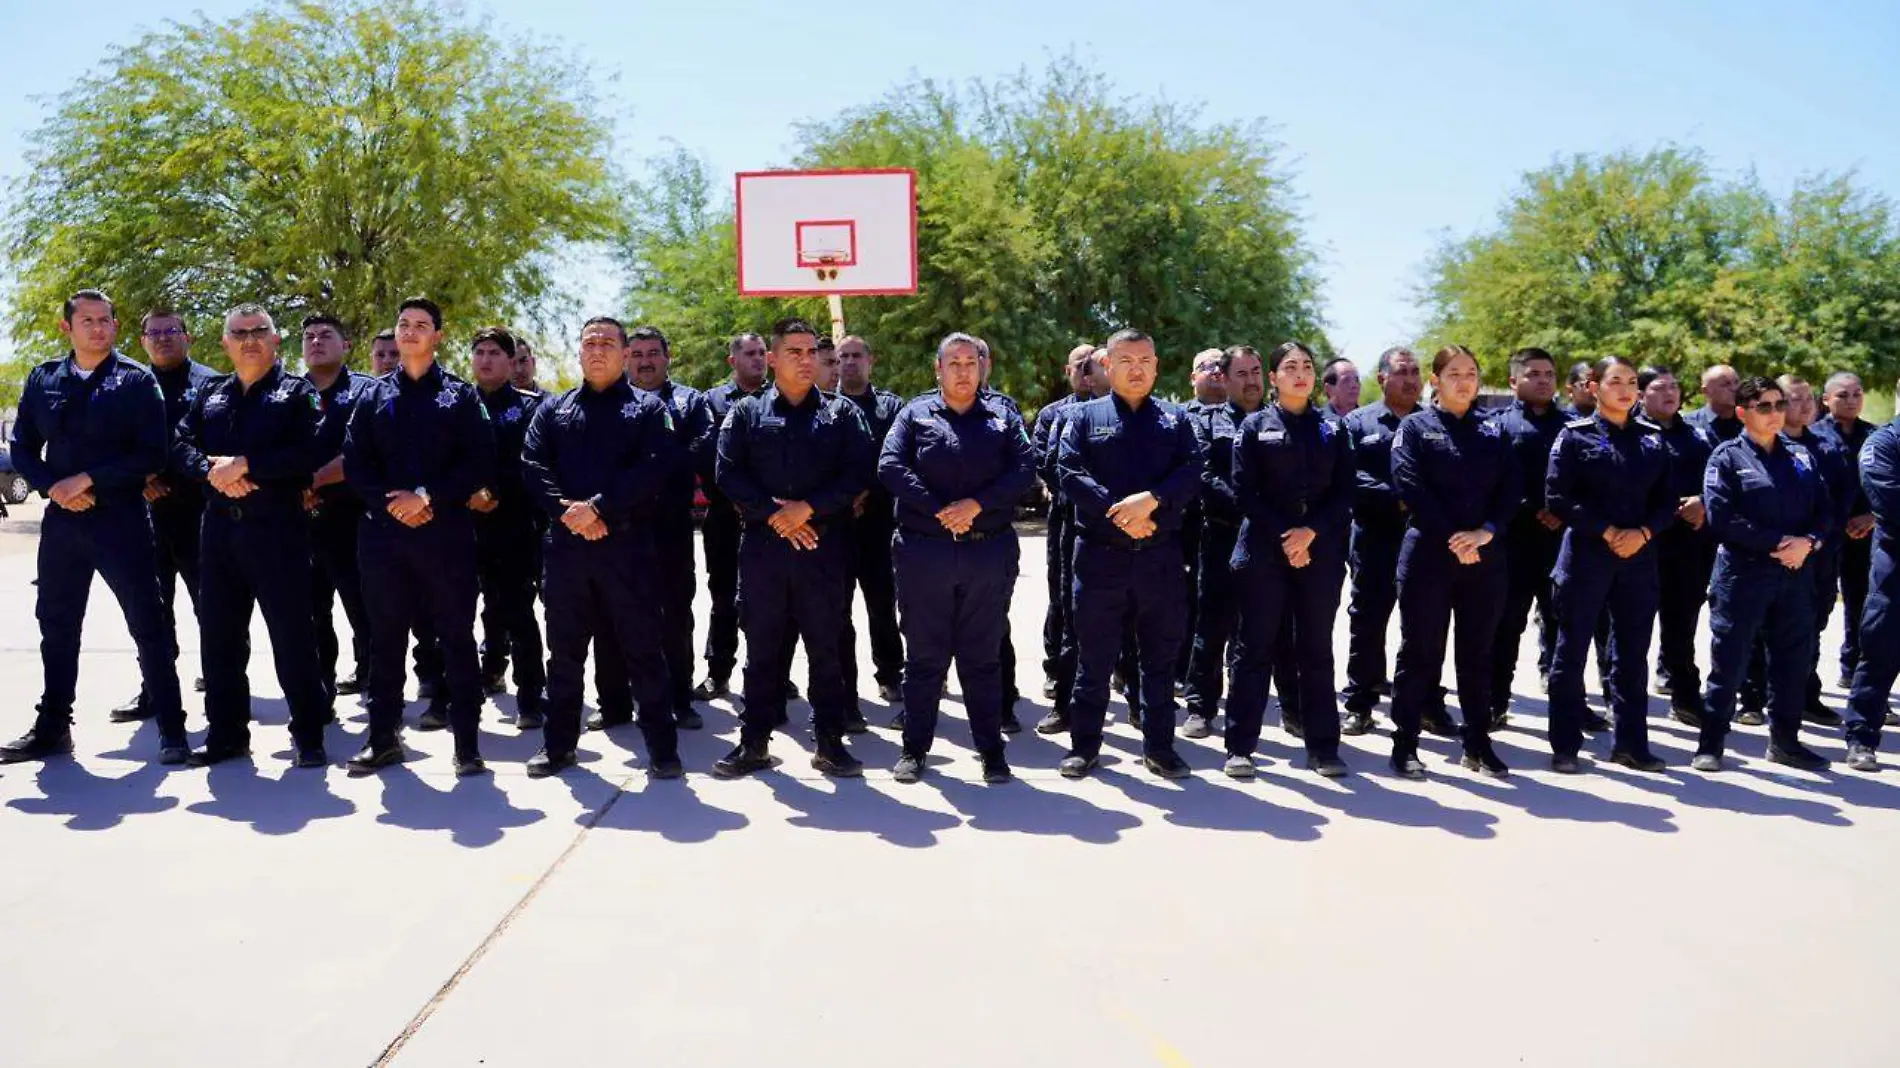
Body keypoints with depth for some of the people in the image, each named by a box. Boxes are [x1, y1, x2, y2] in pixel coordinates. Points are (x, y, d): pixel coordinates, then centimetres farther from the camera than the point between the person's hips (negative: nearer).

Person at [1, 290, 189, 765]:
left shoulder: (136, 380, -3)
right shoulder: (42, 380, 9)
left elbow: (152, 454, -9)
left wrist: (87, 480, -14)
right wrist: (53, 486, -7)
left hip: (121, 519, -4)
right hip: (61, 519, 4)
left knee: (149, 625, -1)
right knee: (57, 626, 13)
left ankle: (171, 729, 5)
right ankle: (52, 727, 25)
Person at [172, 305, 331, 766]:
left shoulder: (297, 392, 0)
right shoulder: (209, 395, 17)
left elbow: (308, 453, -14)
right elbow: (182, 445, 6)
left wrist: (244, 464, -17)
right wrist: (213, 471, -14)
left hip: (278, 528, -5)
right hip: (219, 527, 5)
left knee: (292, 634, -1)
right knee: (219, 633, 10)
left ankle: (308, 735, 8)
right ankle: (226, 732, 21)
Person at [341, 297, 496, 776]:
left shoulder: (461, 395, 6)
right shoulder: (374, 396, 13)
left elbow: (479, 463, -4)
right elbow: (354, 463, 6)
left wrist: (428, 498, -14)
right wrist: (390, 504, -10)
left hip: (447, 533, -2)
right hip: (384, 533, 3)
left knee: (456, 637, 1)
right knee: (385, 637, 8)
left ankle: (467, 742, 6)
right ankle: (383, 737, 19)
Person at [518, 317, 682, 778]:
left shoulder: (648, 407, 6)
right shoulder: (553, 409, 15)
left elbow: (656, 467, -8)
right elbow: (533, 464, 3)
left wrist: (598, 507, -16)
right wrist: (568, 511, -14)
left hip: (628, 542, -3)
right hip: (565, 542, 3)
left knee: (642, 646, 0)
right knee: (565, 648, 10)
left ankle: (662, 748, 7)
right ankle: (559, 743, 21)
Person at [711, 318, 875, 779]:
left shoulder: (842, 413, 8)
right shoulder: (746, 412, 9)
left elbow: (857, 473, -2)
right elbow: (727, 473, 0)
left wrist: (808, 507, -12)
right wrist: (773, 514, -11)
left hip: (825, 547, 0)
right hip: (762, 547, 1)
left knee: (827, 648, 5)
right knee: (762, 648, 7)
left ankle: (830, 743, 14)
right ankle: (754, 743, 16)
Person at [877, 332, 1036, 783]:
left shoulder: (1003, 417, 10)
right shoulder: (915, 414, 8)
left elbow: (1025, 468, -2)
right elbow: (890, 466, -5)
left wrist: (977, 504, -15)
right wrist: (938, 510, -14)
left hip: (989, 554, 1)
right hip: (925, 554, -1)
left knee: (983, 657, 8)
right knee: (924, 656, 7)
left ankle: (991, 749, 16)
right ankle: (914, 748, 17)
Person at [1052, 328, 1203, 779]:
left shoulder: (1175, 420, 11)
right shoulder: (1084, 416, 5)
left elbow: (1191, 472, -3)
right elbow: (1069, 473, -8)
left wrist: (1151, 499, -21)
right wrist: (1117, 511, -19)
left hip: (1160, 557, 2)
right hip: (1100, 556, -2)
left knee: (1160, 658, 9)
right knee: (1093, 658, 6)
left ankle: (1159, 747, 20)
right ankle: (1084, 746, 17)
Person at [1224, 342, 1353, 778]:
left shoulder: (1332, 429, 10)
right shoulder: (1254, 426, 3)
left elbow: (1344, 494, 4)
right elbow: (1245, 493, -4)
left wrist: (1311, 532, -11)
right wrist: (1283, 538, -12)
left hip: (1321, 553, 2)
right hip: (1263, 550, -2)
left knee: (1317, 650, 6)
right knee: (1254, 648, 0)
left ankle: (1323, 746, 13)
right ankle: (1240, 746, 5)